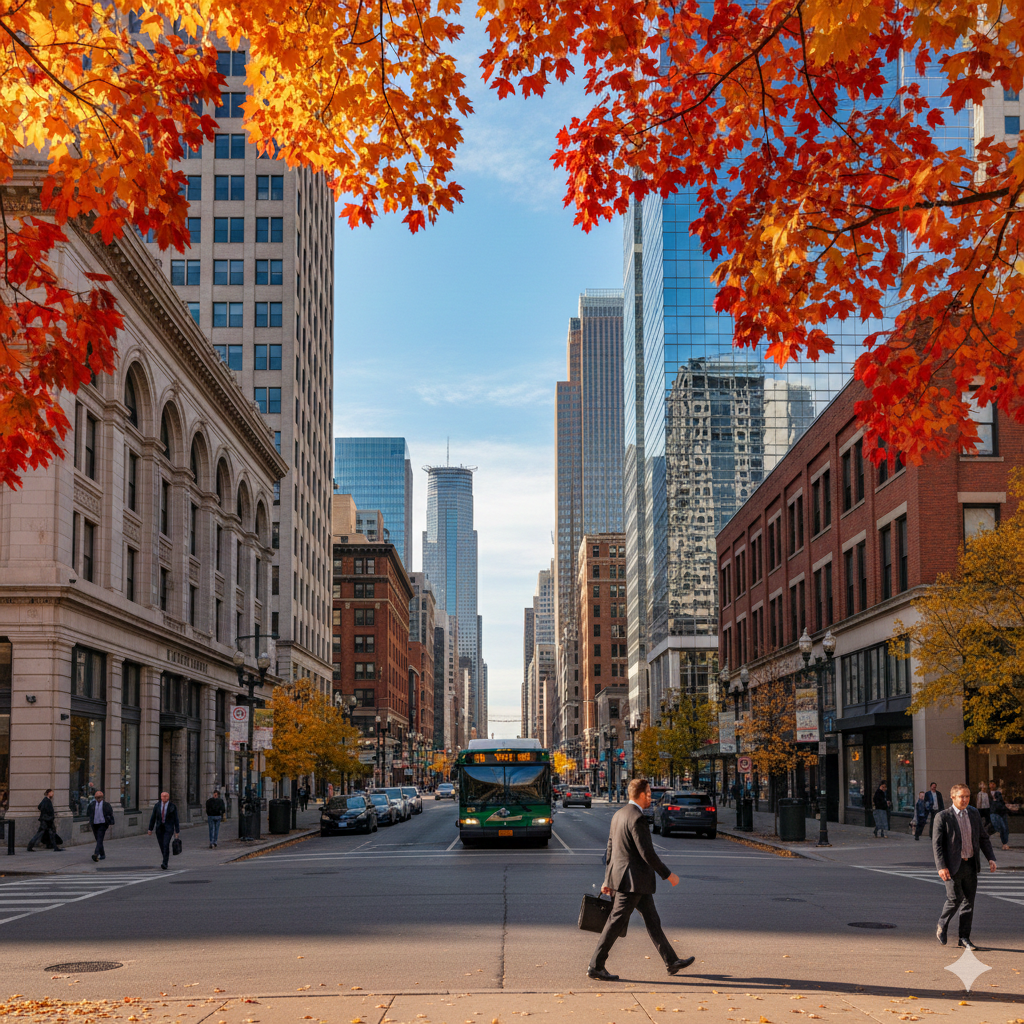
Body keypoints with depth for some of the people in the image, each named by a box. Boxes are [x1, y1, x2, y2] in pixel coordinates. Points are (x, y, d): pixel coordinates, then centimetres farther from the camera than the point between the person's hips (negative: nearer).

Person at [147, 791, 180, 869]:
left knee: (166, 845, -18)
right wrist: (150, 829, 3)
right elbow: (153, 818, 5)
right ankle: (165, 859, 30)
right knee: (162, 846, 7)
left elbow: (176, 819, -1)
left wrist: (177, 831, -2)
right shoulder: (157, 805, 2)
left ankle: (165, 864, -21)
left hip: (168, 828, -3)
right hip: (159, 828, 3)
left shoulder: (172, 806, -4)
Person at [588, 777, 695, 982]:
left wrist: (608, 879, 20)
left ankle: (671, 962, 23)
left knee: (652, 919, 15)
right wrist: (668, 875, -11)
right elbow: (647, 854, -20)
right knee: (616, 922, -5)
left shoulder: (618, 815, 11)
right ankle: (595, 967, -2)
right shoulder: (637, 818, -18)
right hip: (632, 880, -10)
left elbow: (610, 849, 15)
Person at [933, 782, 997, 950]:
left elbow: (983, 838, 17)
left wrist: (991, 858, 4)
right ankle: (942, 926, 17)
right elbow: (936, 843, -9)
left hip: (971, 865, 5)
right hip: (953, 866, -5)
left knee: (969, 901, 6)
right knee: (955, 898, -9)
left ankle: (964, 937, 14)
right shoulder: (942, 817, -7)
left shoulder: (974, 814, 10)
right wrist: (941, 866, -17)